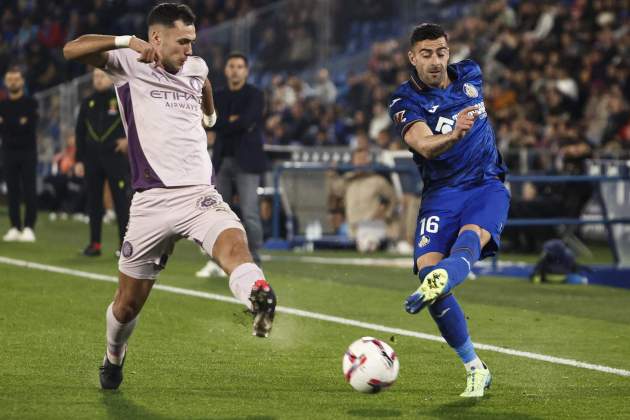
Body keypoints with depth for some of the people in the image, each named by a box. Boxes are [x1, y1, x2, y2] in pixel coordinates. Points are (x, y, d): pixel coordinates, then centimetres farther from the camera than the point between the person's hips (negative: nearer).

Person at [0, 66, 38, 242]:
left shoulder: (30, 103, 0)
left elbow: (29, 125, -12)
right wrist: (18, 124, -12)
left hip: (27, 153, -3)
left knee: (29, 191, -5)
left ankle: (29, 228, -5)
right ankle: (15, 227, 6)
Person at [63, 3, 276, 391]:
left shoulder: (196, 68, 17)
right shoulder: (129, 65, 2)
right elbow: (72, 50, -15)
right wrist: (127, 41, -23)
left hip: (200, 194, 2)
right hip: (152, 200, -2)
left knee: (234, 245, -32)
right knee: (129, 301, 9)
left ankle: (260, 301, -61)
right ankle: (113, 359, 38)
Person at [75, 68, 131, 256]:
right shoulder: (88, 103, 10)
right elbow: (80, 133, 11)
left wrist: (129, 138, -6)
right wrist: (79, 160, 7)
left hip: (115, 158, -4)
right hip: (92, 159, 4)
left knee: (121, 202, -4)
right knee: (94, 202, 7)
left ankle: (125, 244, -2)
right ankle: (94, 244, 14)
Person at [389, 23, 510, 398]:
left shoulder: (471, 75, 4)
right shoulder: (405, 102, -8)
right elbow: (425, 145, -27)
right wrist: (454, 135, -46)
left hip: (487, 186, 1)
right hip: (441, 194, -1)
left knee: (470, 239, -32)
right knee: (427, 266, -20)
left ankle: (437, 284, -67)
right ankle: (475, 368, -11)